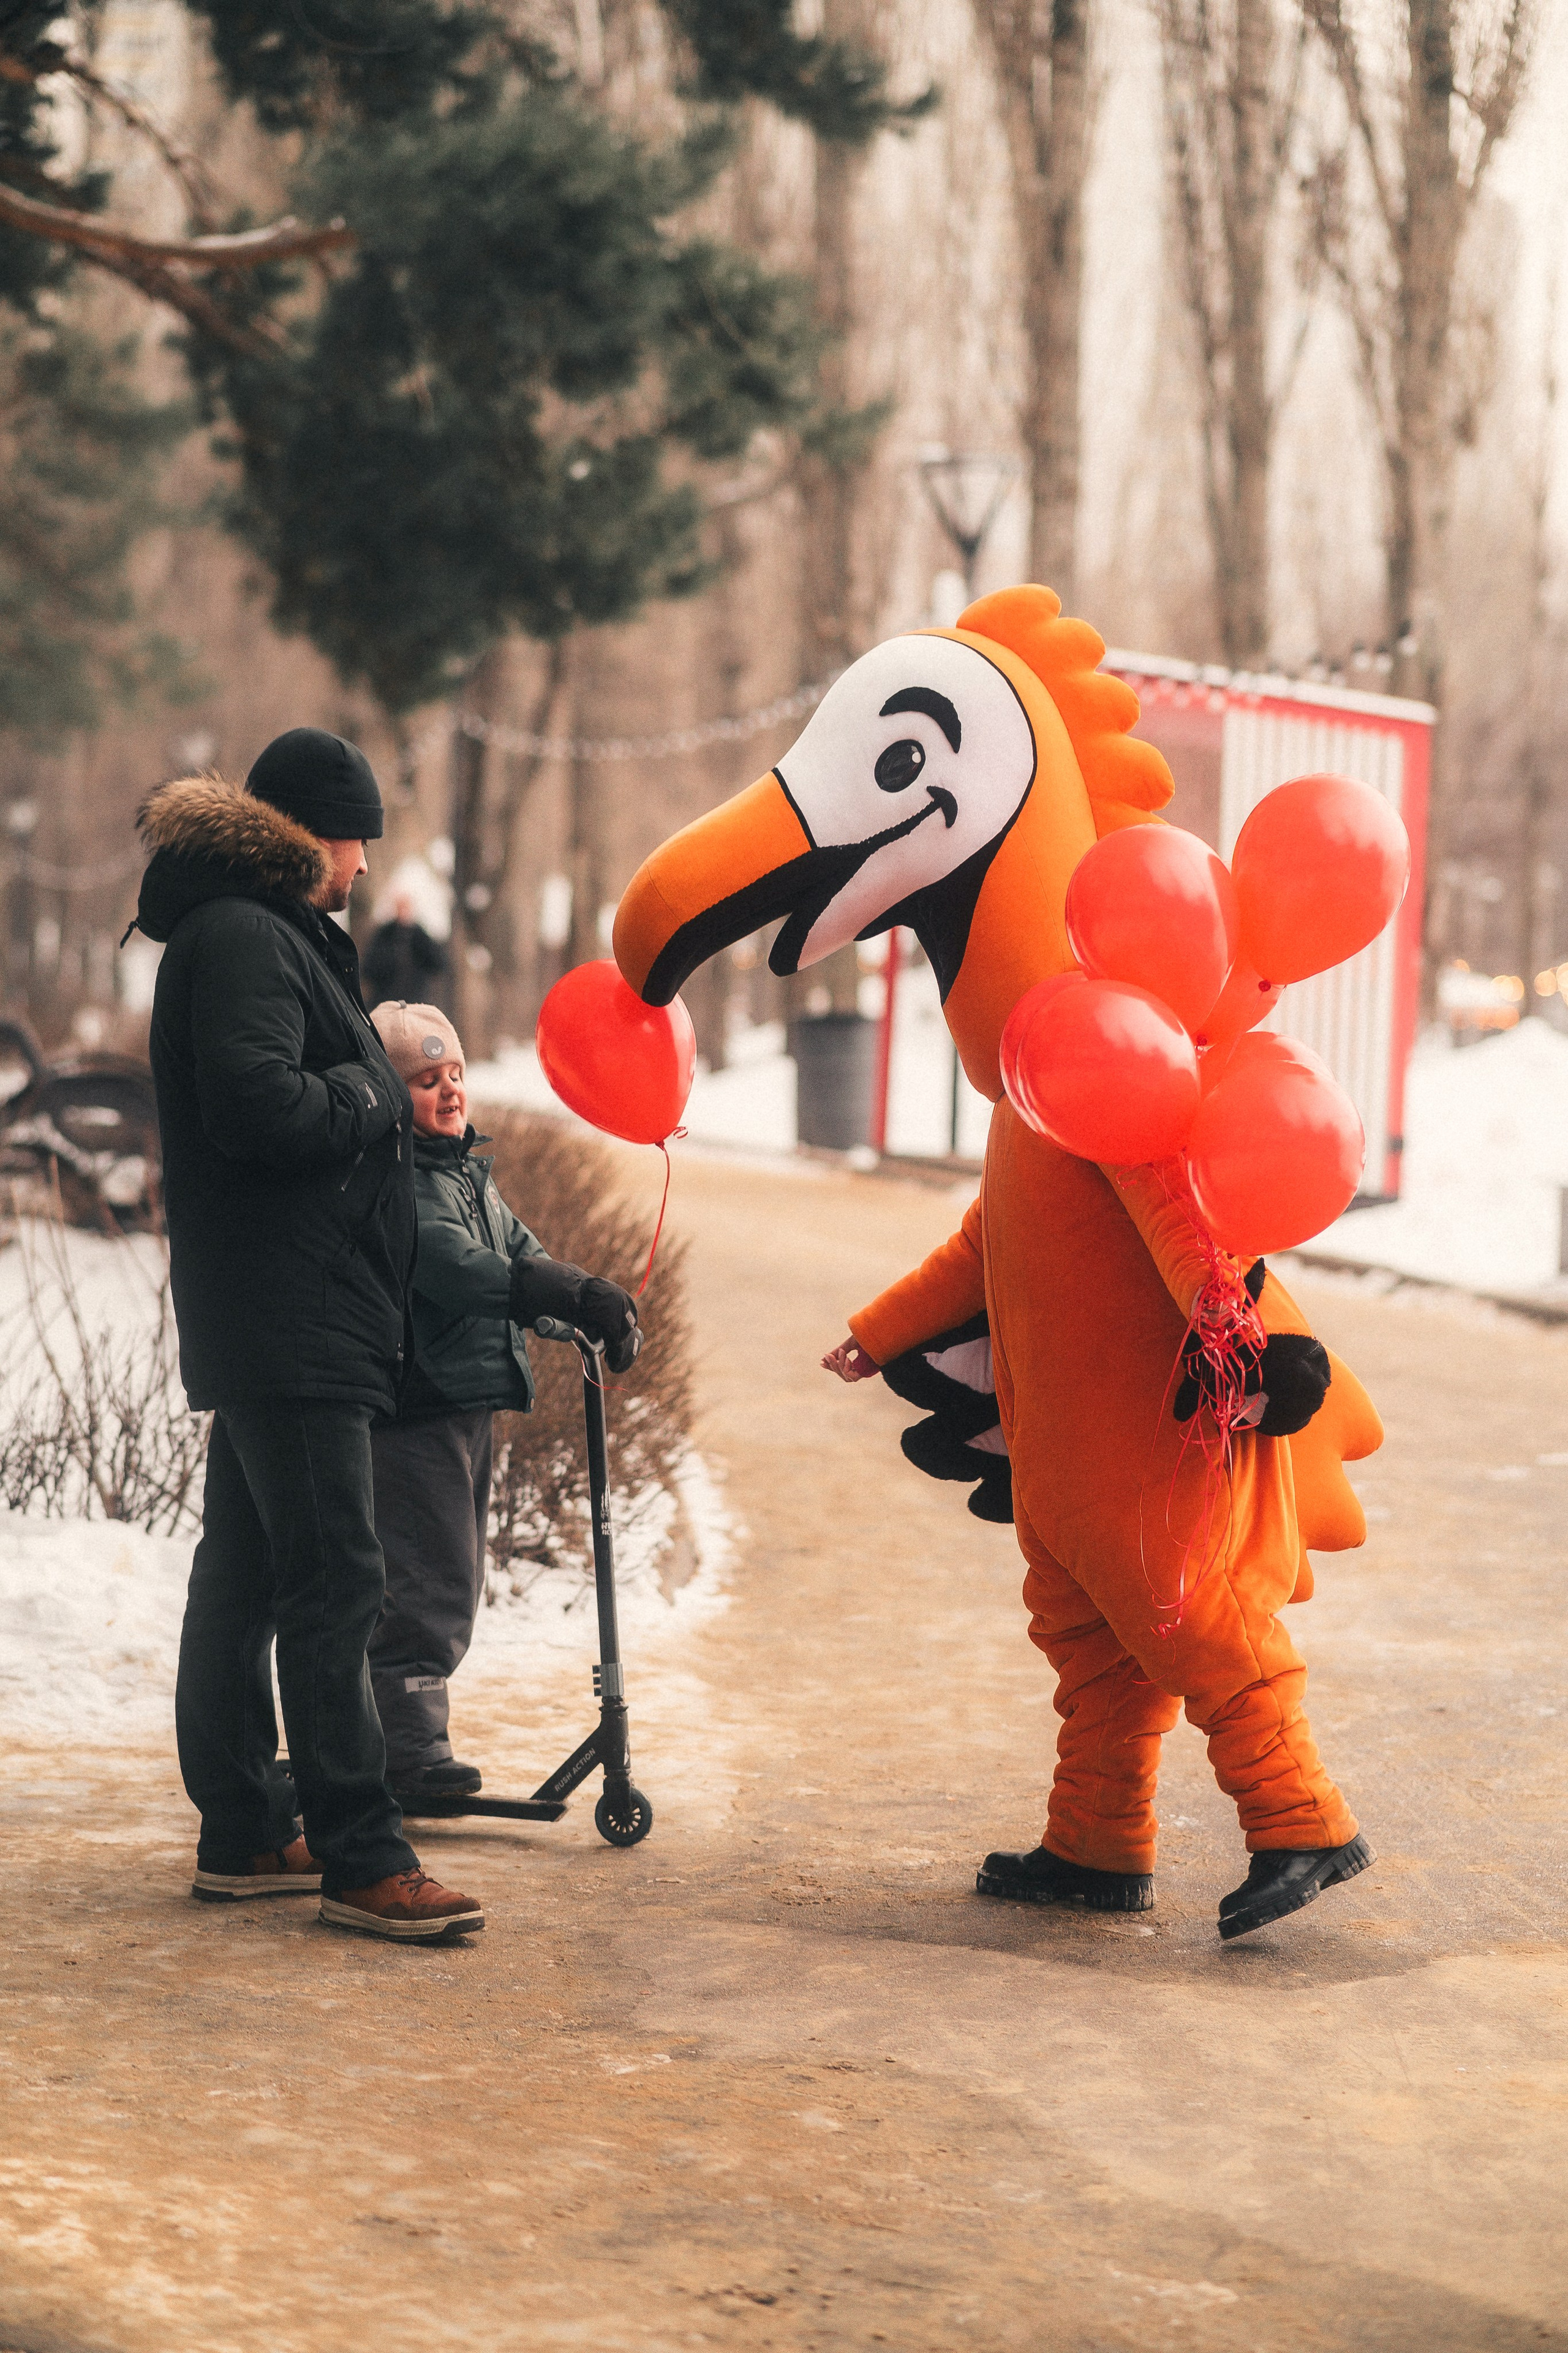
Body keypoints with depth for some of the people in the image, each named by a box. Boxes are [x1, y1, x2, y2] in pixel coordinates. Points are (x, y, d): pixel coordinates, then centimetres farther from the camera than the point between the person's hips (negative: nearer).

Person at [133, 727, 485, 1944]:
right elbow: (255, 1105, -25)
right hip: (289, 1321, -11)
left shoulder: (270, 933, 21)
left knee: (248, 1572, 13)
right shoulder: (242, 938, -13)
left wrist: (371, 1094, 6)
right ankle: (361, 1859, -12)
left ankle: (245, 1832, 20)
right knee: (334, 1578, -12)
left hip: (281, 1325, 11)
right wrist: (375, 1100, -10)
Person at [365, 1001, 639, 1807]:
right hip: (413, 1406, -10)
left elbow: (521, 1253, 18)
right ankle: (408, 1750, -5)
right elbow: (456, 1270, -27)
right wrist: (573, 1298, -33)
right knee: (426, 1581, -10)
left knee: (451, 1582, 15)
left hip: (468, 1402, 10)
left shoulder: (469, 1172, 18)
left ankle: (406, 1744, 24)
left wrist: (594, 1301, -1)